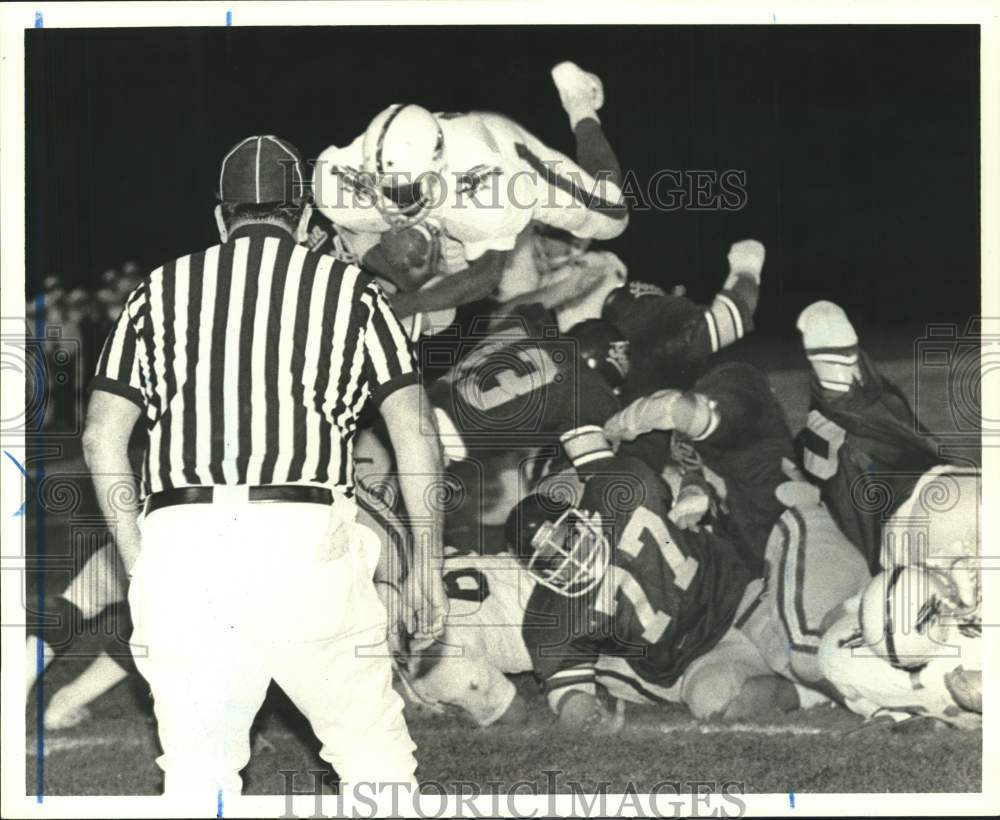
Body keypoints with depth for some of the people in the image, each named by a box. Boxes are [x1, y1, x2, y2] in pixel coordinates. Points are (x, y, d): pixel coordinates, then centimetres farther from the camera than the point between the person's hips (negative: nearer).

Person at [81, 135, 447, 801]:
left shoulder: (161, 290, 18)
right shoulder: (349, 288, 14)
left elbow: (102, 437, 11)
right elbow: (414, 430, 7)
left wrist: (138, 564, 15)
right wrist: (429, 567, 11)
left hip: (181, 542, 2)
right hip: (307, 540, -2)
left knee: (196, 773, 7)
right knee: (376, 758, 8)